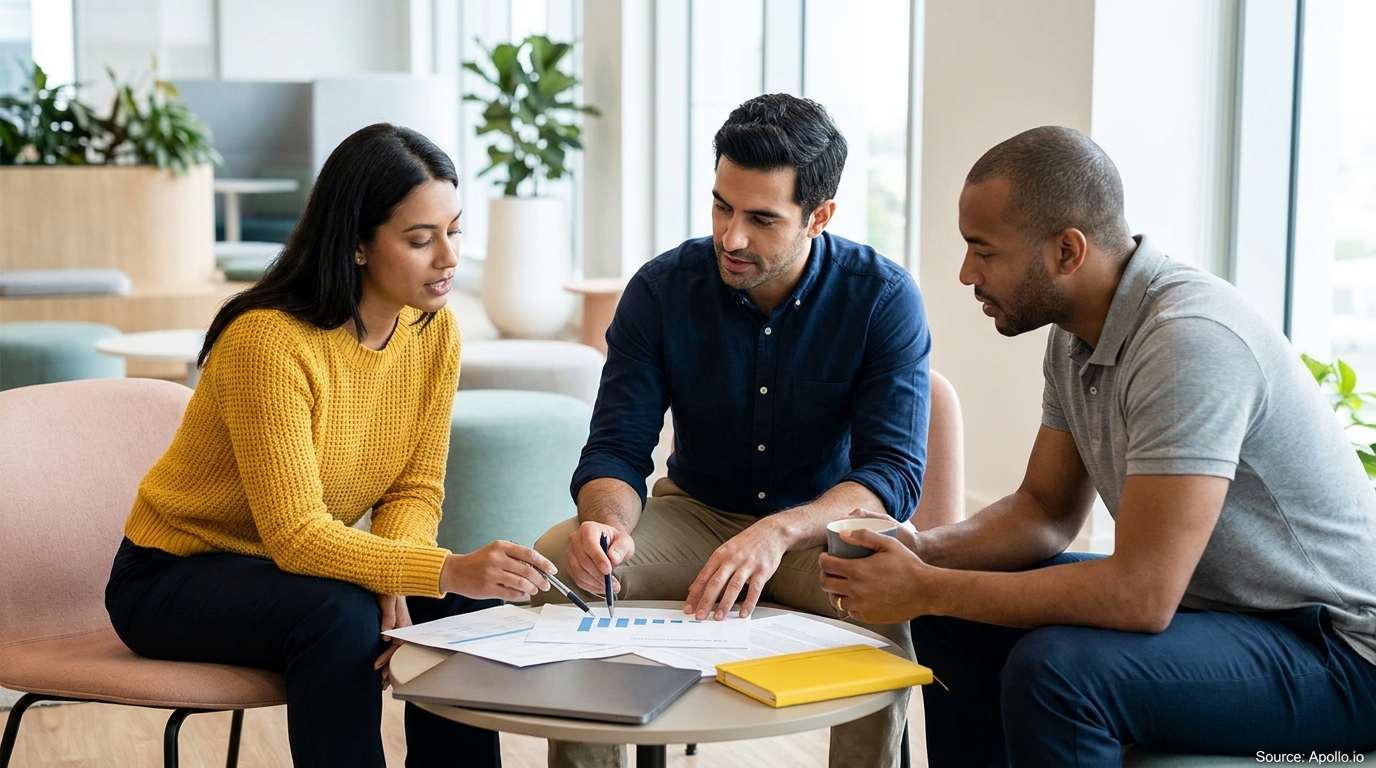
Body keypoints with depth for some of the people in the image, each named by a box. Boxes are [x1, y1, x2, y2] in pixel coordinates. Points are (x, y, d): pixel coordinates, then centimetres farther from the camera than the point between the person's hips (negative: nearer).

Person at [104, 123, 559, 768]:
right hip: (175, 575, -6)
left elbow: (416, 490, -3)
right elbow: (295, 534, -30)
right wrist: (445, 570, -40)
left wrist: (394, 583, -24)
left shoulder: (434, 331, -7)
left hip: (301, 565, 6)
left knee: (468, 608, -17)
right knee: (341, 616, -33)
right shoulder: (268, 341, -28)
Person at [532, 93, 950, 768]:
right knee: (553, 563, -25)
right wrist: (610, 524, -35)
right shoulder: (662, 289, -10)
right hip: (695, 513, 2)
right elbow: (616, 448, -9)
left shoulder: (883, 299, -15)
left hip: (824, 522, -2)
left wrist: (777, 534, -40)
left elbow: (895, 471, -21)